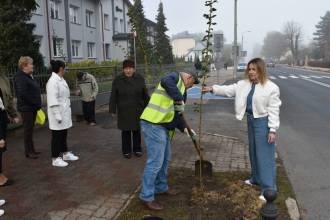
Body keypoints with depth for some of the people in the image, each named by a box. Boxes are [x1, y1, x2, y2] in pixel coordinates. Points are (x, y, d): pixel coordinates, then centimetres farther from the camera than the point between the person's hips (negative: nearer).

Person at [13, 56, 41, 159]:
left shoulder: (28, 76, 15)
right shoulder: (20, 77, -14)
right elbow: (23, 93, -23)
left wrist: (36, 104, 9)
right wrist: (35, 103, -19)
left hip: (32, 107, 9)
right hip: (26, 107, -9)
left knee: (30, 129, 14)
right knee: (28, 129, -2)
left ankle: (32, 149, 23)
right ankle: (28, 151, 8)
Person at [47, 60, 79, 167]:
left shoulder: (61, 79, 9)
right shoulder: (53, 81, -19)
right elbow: (52, 100, -23)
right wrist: (58, 115, -24)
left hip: (64, 113, 9)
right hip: (58, 114, -8)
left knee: (63, 134, 19)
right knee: (57, 136, 3)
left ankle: (65, 153, 34)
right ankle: (55, 159, 15)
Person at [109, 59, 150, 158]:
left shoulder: (139, 78, 0)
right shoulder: (118, 80, -5)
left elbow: (145, 95, 5)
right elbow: (113, 97, -3)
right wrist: (112, 110, -5)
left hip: (137, 110, 1)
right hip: (124, 111, -1)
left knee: (137, 130, 11)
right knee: (126, 131, 8)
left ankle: (137, 149, 26)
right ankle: (126, 151, 21)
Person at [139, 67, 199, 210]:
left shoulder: (181, 90, 25)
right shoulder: (175, 77, -1)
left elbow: (175, 114, 23)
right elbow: (166, 81, -28)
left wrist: (184, 128, 11)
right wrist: (179, 99, -22)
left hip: (163, 127, 10)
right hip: (154, 125, -10)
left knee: (165, 159, 20)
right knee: (155, 161, -5)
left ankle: (161, 188, 37)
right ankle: (147, 197, 7)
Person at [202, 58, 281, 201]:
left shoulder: (271, 88, -15)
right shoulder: (244, 84, 4)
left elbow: (274, 110, -16)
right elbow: (229, 90, 2)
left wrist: (272, 130, -18)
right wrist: (213, 89, -12)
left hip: (263, 122, -7)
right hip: (251, 120, 8)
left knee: (265, 155, -3)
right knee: (253, 152, 20)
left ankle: (268, 188, 8)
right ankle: (256, 178, 39)